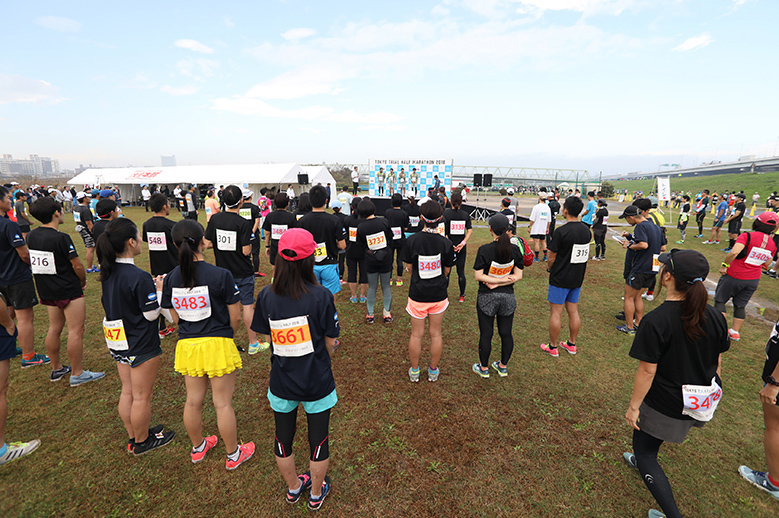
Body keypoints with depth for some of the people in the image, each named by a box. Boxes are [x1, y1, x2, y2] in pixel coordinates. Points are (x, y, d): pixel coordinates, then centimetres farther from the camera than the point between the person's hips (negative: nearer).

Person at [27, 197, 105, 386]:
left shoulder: (31, 236, 3)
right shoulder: (61, 238, -21)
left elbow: (32, 262, 12)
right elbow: (77, 266, -17)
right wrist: (83, 281, 3)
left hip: (47, 291, 8)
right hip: (69, 291, -8)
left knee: (54, 328, 18)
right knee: (76, 331, -1)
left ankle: (56, 369, 30)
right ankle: (77, 374, 6)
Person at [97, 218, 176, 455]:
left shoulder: (108, 272, -1)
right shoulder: (139, 277, -27)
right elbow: (151, 314, -20)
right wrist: (159, 290, -8)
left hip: (117, 341, 8)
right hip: (141, 345, -8)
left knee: (127, 392, 21)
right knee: (141, 396, 10)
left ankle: (134, 436, 38)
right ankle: (142, 442, 28)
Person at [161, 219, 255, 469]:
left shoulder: (171, 278, -4)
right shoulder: (221, 275, -18)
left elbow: (175, 318, 6)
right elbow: (236, 317, -12)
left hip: (187, 345, 5)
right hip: (218, 345, -5)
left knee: (193, 401, 21)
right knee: (223, 403, 10)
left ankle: (198, 447, 44)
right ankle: (233, 454, 28)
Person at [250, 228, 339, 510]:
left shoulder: (266, 296, -12)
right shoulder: (321, 295, -20)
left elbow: (270, 339, -3)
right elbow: (329, 343, -11)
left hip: (281, 381, 3)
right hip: (316, 382, -2)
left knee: (283, 438, 25)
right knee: (318, 440, 19)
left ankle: (293, 488, 49)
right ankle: (316, 493, 42)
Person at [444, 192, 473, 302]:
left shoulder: (446, 213, -7)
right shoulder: (466, 215, 2)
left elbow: (444, 232, -14)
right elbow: (470, 231, -4)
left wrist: (449, 244, -13)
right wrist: (463, 243, -9)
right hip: (462, 248, 2)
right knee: (461, 272, 11)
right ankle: (462, 296, 20)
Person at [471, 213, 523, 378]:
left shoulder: (484, 250, -16)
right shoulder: (515, 249, -5)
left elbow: (478, 276, -17)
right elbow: (518, 275, -4)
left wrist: (497, 281, -12)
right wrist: (502, 282, -10)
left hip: (487, 297, -3)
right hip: (508, 297, 4)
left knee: (486, 334, 9)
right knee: (506, 333, 16)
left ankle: (484, 368, 23)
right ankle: (503, 367, 32)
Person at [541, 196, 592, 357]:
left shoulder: (562, 232, -20)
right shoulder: (586, 230, 3)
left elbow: (552, 257, -14)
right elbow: (585, 255, 11)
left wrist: (550, 269, 6)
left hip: (560, 279, -7)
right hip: (577, 278, 7)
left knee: (555, 312, 3)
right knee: (573, 311, 16)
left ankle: (552, 347, 14)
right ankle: (571, 344, 28)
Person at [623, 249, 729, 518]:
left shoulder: (655, 321, -28)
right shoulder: (715, 317, -8)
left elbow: (647, 371, -23)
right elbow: (718, 362, 5)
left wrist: (634, 406, -11)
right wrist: (709, 391, 22)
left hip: (665, 405, -7)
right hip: (701, 404, 7)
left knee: (643, 451, 13)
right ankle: (644, 461, 58)